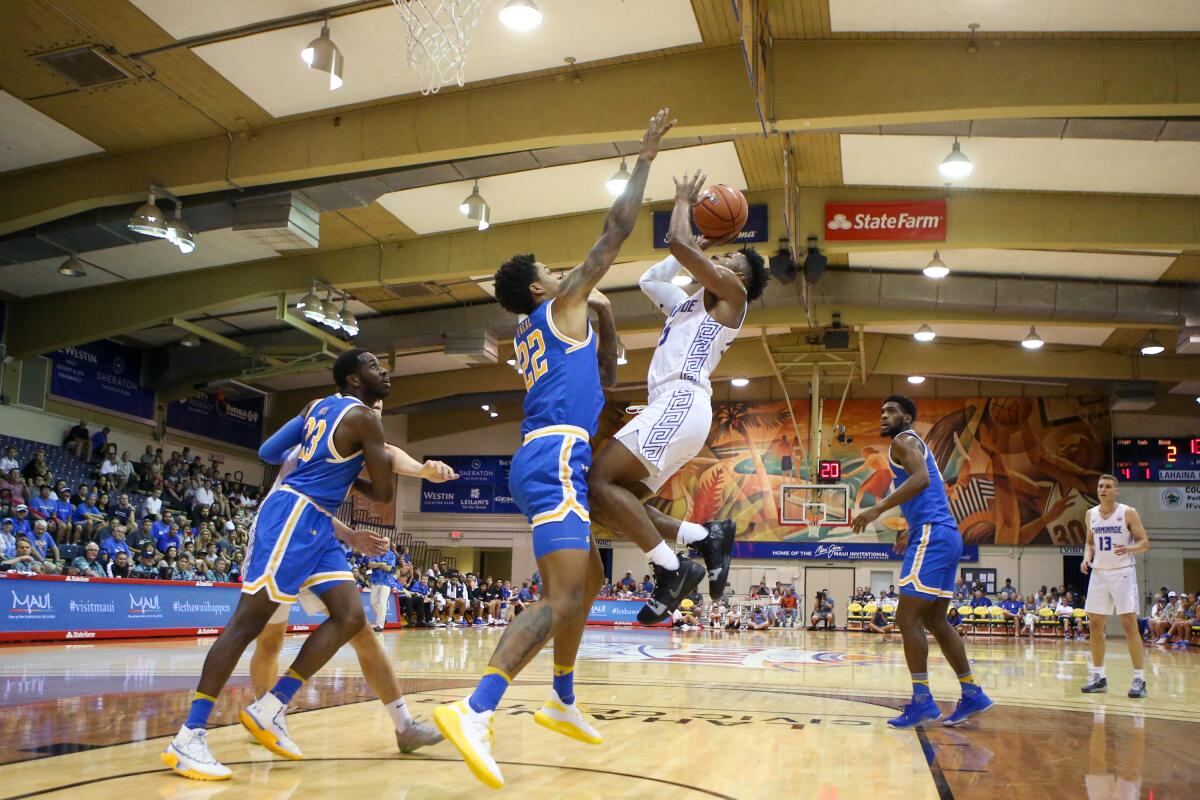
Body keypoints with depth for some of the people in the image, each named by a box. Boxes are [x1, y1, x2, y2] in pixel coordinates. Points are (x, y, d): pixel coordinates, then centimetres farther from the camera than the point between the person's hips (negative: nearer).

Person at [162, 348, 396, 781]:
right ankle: (189, 736, -10)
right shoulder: (364, 418, -8)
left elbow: (268, 452, 19)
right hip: (294, 515, -10)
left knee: (351, 617, 2)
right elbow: (383, 493, -7)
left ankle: (271, 708, 5)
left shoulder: (318, 406, 18)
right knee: (248, 620, -11)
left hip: (315, 523, 10)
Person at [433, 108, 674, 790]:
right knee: (561, 599, -19)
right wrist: (646, 157, 10)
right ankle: (475, 710, -31)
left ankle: (563, 703, 28)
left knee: (589, 581, 22)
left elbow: (603, 379, 35)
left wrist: (605, 316, 26)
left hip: (544, 460, 10)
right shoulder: (561, 305, 3)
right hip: (556, 459, -10)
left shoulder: (533, 334, 25)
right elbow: (618, 229, 1)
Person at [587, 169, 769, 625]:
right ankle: (706, 537, 1)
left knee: (600, 481, -21)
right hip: (672, 409, 10)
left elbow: (679, 245, -6)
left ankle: (671, 570, -17)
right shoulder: (689, 304, 30)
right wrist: (703, 245, 37)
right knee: (606, 498, 3)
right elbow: (649, 279, 41)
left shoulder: (731, 296, 4)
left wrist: (684, 202, 13)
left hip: (681, 404, -10)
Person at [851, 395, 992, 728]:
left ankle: (922, 701, -10)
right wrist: (910, 531, 38)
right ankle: (972, 694, 18)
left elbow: (921, 479, -23)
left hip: (932, 536, -10)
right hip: (945, 535, 10)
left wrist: (878, 508, -26)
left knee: (907, 618, -9)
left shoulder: (904, 440, -4)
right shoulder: (915, 445, 26)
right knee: (934, 620, 15)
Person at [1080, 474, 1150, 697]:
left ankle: (1139, 679, -4)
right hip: (1098, 573, 5)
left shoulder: (1128, 513, -7)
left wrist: (1128, 549, -26)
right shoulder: (1090, 514, 7)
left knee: (1129, 624, -9)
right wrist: (1087, 558, 0)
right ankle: (1098, 677, 14)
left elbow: (1144, 542, -6)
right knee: (1095, 625, 5)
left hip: (1122, 573, -5)